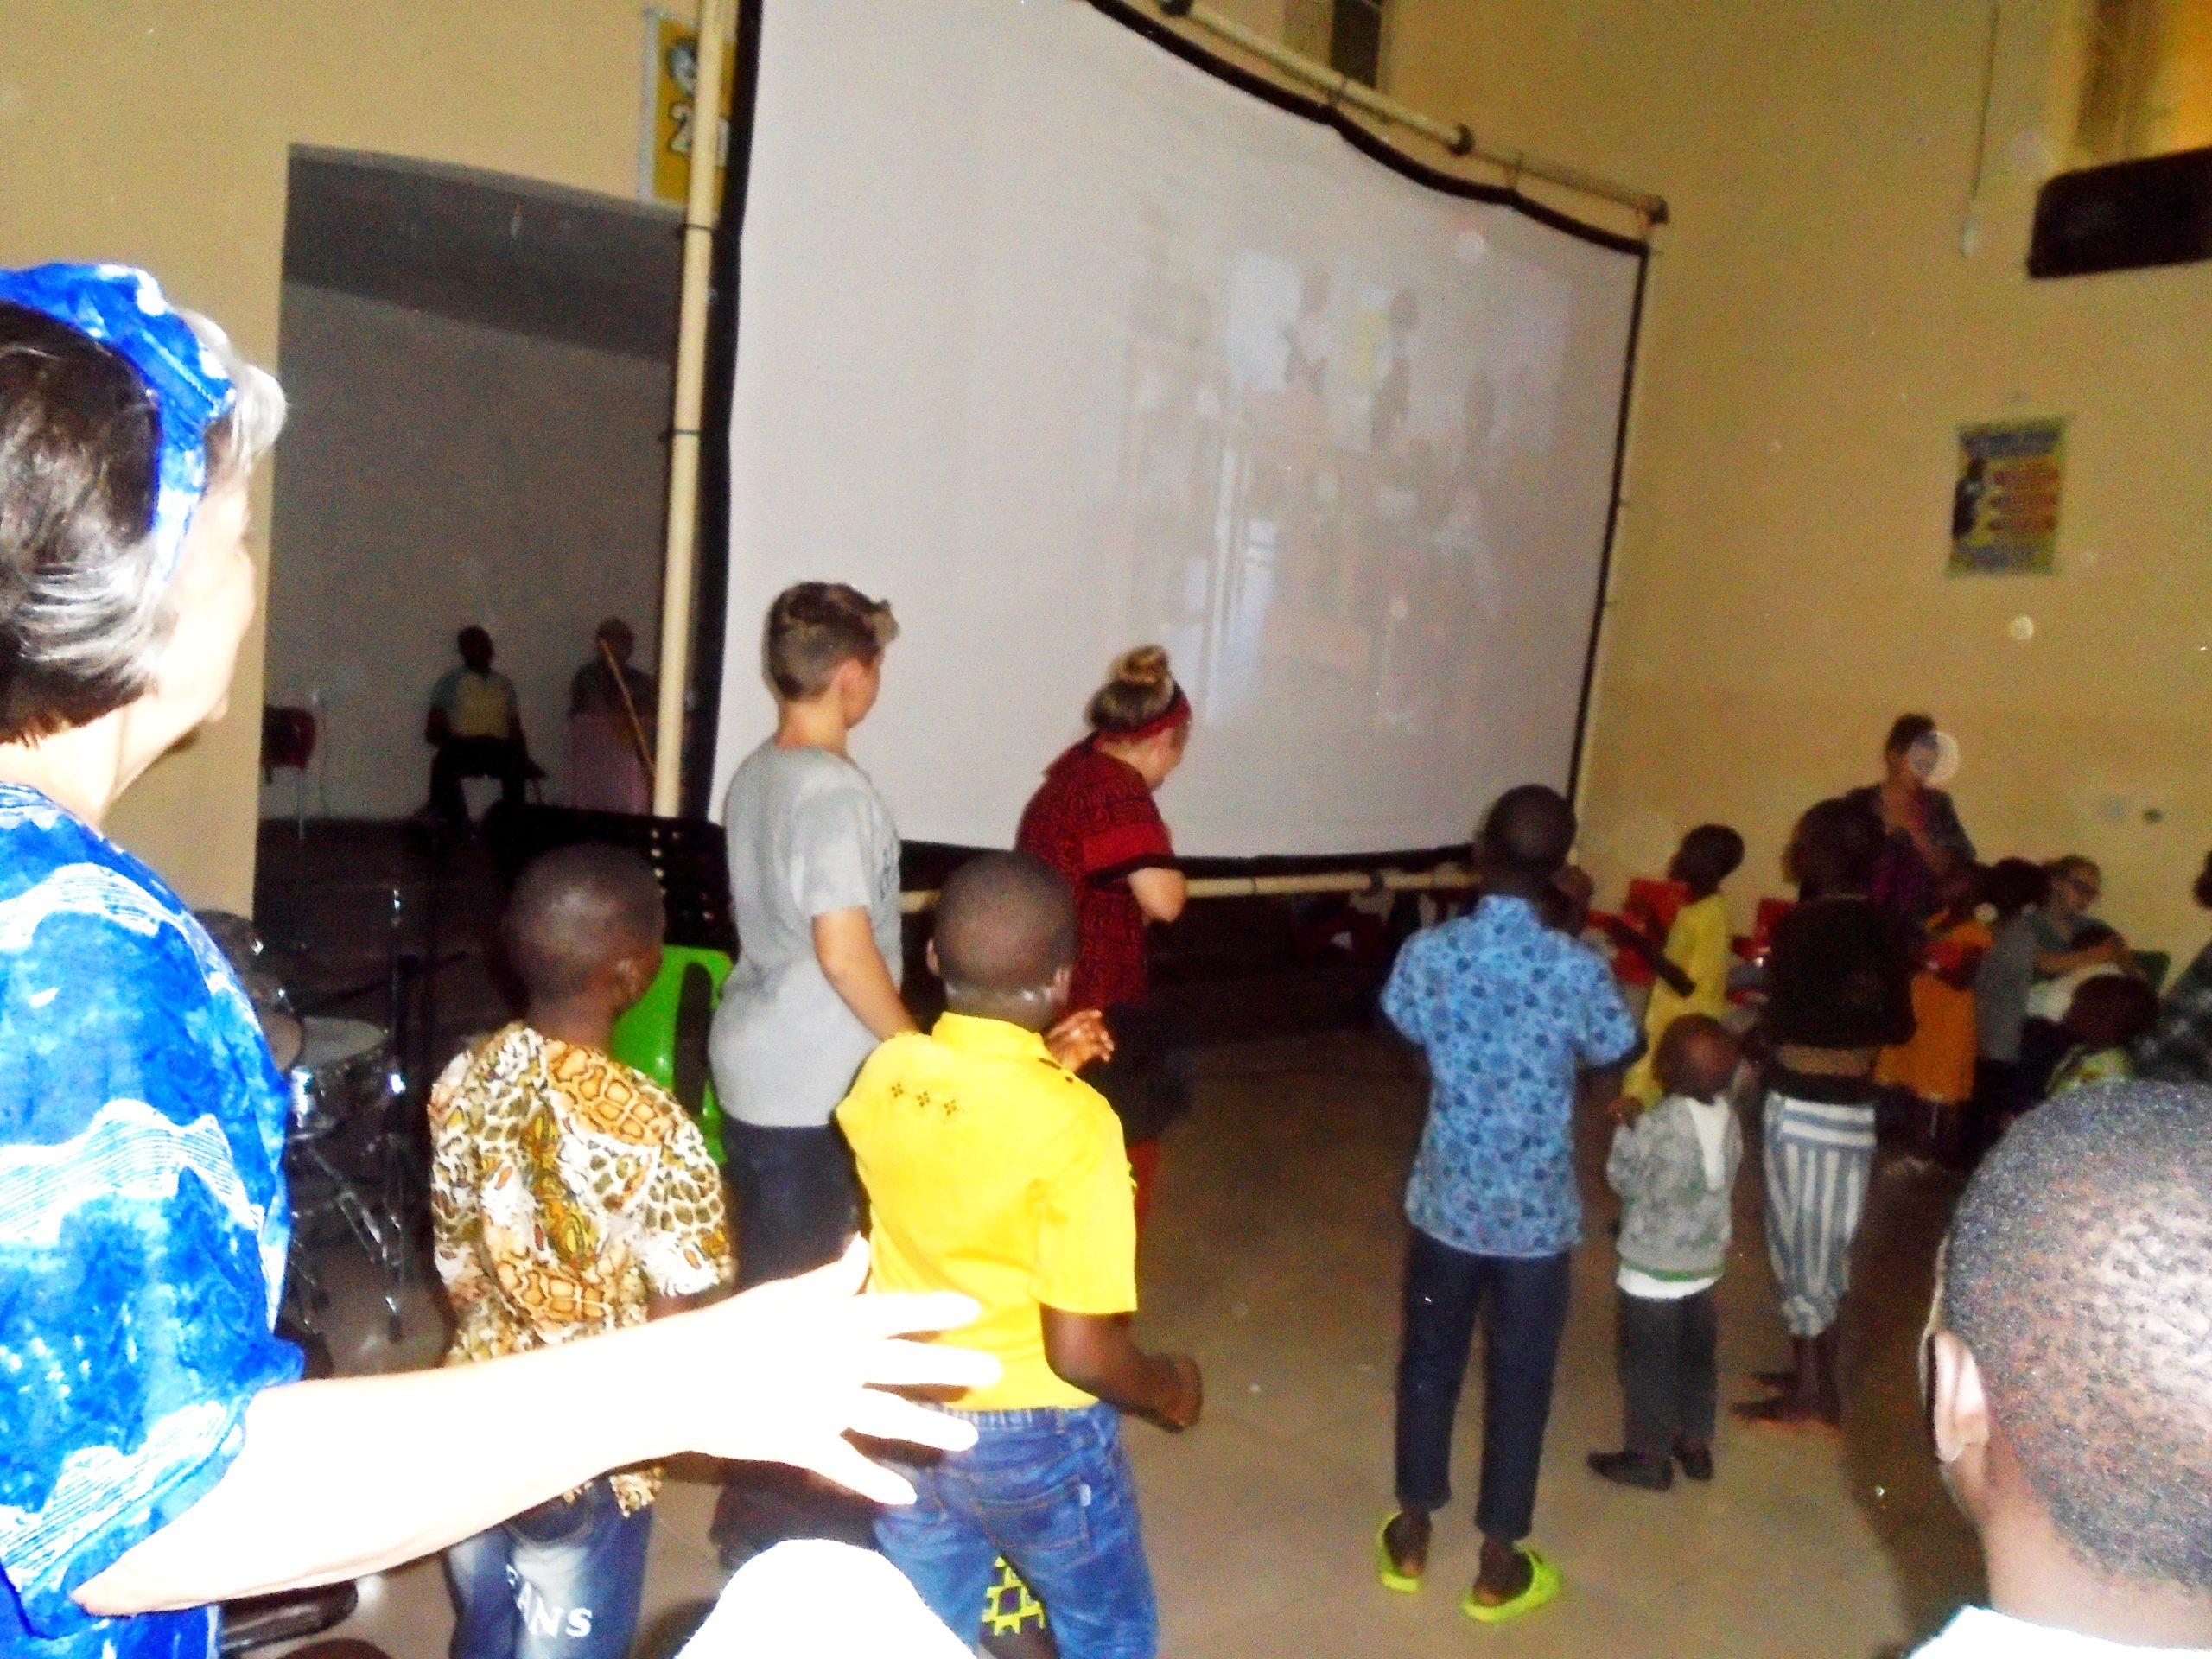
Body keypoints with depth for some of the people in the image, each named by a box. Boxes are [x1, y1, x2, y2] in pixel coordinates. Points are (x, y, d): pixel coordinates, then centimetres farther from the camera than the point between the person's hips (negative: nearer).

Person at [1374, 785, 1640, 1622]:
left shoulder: (1426, 952, -13)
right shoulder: (1581, 969, -17)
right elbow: (1607, 1081, -3)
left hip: (1446, 1201, 2)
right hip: (1537, 1214, -1)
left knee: (1429, 1363, 19)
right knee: (1519, 1381, 14)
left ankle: (1411, 1536, 33)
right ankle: (1498, 1567, 27)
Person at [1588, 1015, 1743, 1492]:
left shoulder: (1656, 1125, -25)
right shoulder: (1728, 1118, -4)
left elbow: (1623, 1179, -13)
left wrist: (1628, 1125, -2)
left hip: (1654, 1267, -7)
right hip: (1707, 1260, 7)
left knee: (1647, 1362, 8)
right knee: (1697, 1356, 21)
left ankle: (1649, 1456, 18)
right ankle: (1695, 1443, 34)